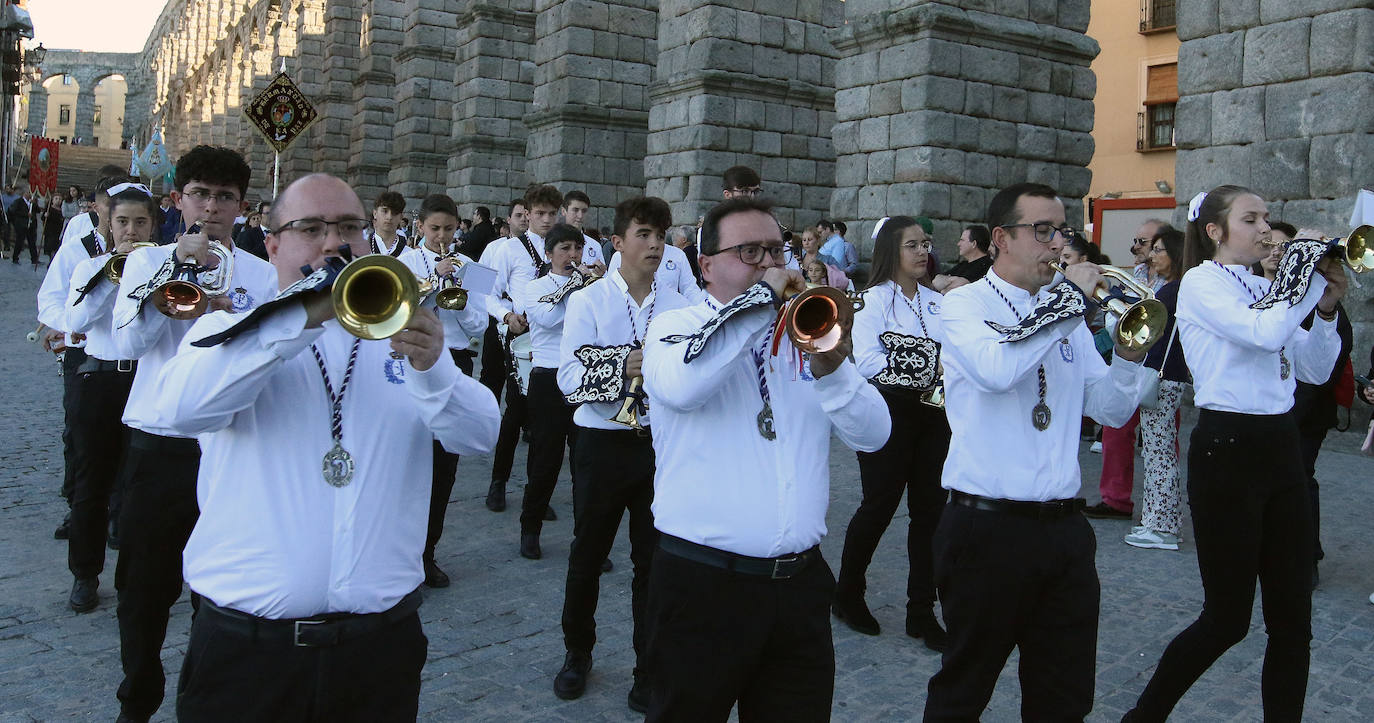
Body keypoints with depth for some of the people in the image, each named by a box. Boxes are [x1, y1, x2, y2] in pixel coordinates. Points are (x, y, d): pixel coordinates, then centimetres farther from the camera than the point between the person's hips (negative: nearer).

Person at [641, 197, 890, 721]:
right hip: (703, 584, -4)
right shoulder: (677, 327, -1)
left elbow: (872, 435, 3)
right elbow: (680, 387, -27)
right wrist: (761, 297, -18)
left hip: (801, 583, 4)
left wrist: (830, 370, -16)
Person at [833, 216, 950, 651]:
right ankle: (848, 595, 22)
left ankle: (921, 612, 15)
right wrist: (916, 364, -17)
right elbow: (865, 361, -15)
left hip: (933, 411, 5)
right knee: (880, 504, 1)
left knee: (930, 508, 4)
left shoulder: (938, 302, 12)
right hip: (889, 410, -5)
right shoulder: (875, 299, -5)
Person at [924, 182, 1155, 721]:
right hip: (987, 528, -5)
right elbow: (997, 369, -26)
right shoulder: (965, 304, -4)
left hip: (1063, 529, 6)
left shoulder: (1065, 313, 13)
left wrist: (1128, 355, -5)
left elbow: (1111, 411, 14)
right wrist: (1069, 298, -17)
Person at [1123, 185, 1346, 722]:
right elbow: (1263, 333, -24)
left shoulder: (1266, 288, 14)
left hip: (1280, 448, 7)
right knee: (1227, 619, 1)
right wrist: (1312, 278, -11)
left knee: (1293, 619, 8)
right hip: (1227, 451, -7)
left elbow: (1314, 370, 13)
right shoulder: (1201, 283, -7)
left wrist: (1327, 308, 0)